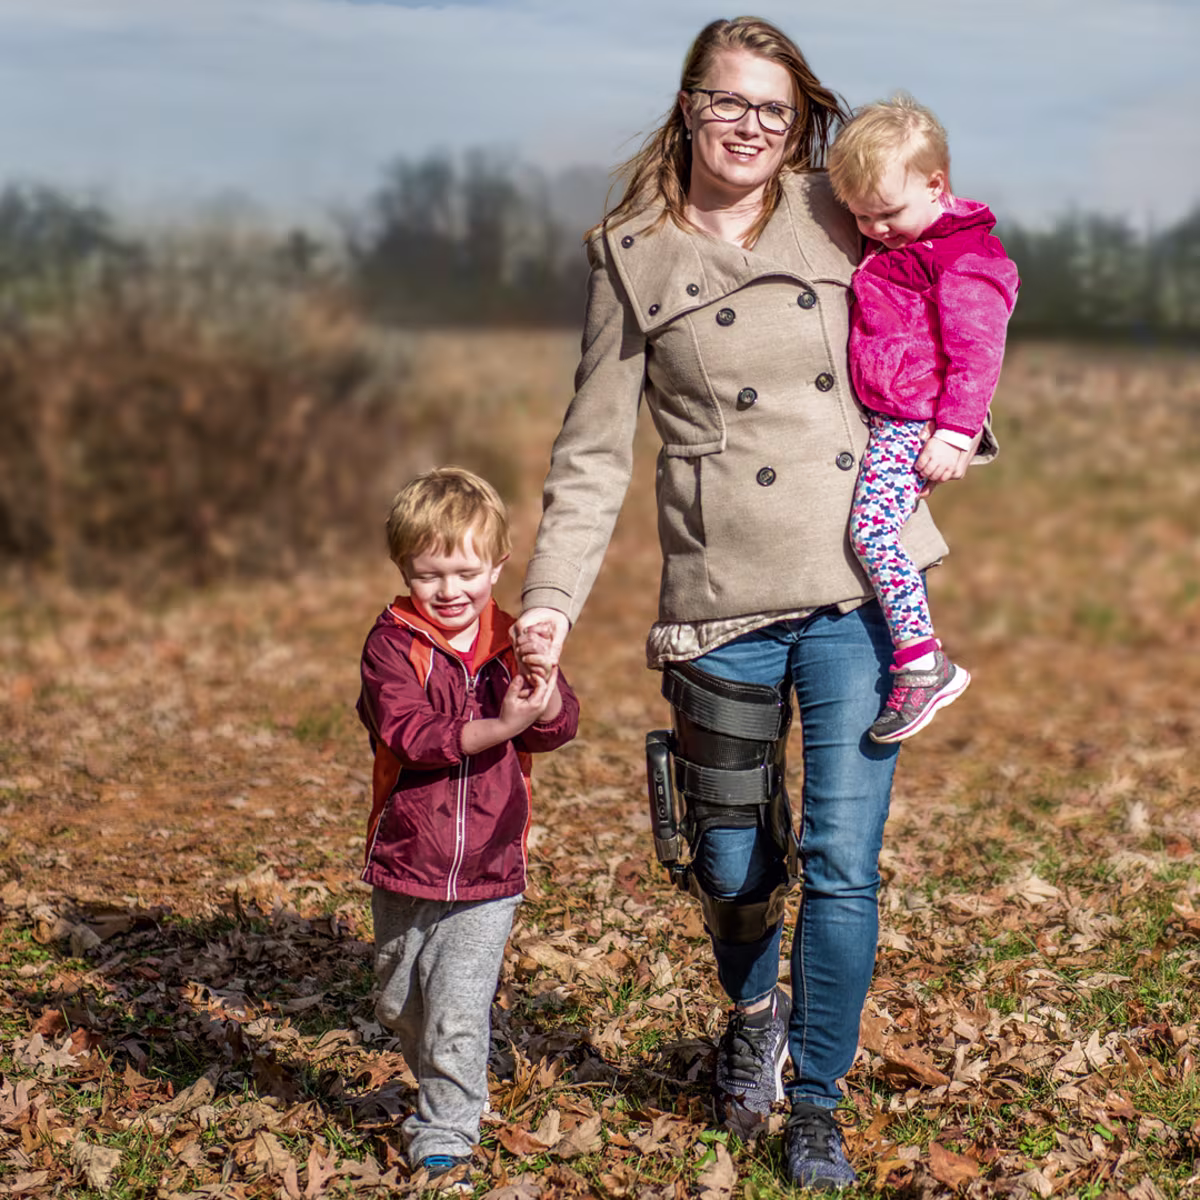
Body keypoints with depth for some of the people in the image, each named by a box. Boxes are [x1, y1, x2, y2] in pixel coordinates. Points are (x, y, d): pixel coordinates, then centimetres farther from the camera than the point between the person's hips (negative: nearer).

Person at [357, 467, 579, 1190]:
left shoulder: (512, 640, 1)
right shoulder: (393, 644, -8)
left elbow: (560, 727, -8)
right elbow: (409, 734, -22)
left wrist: (543, 686, -29)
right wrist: (498, 727, -33)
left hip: (490, 871, 0)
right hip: (404, 865, 1)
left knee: (459, 1014, -7)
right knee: (401, 1007, 19)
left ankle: (446, 1137, 7)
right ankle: (445, 1090, 45)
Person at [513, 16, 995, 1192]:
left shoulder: (840, 221, 7)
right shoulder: (631, 258, 4)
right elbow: (594, 449, 2)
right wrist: (550, 596, -7)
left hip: (862, 587, 1)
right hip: (724, 602, 0)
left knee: (841, 858, 0)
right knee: (730, 863, 9)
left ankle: (817, 1102, 19)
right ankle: (753, 1013, 44)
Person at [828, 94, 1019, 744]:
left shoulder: (965, 258, -13)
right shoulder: (890, 249, 15)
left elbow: (976, 353, -17)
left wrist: (954, 432, -21)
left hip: (917, 423, -10)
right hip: (883, 420, 10)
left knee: (872, 530, -21)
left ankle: (925, 666, -19)